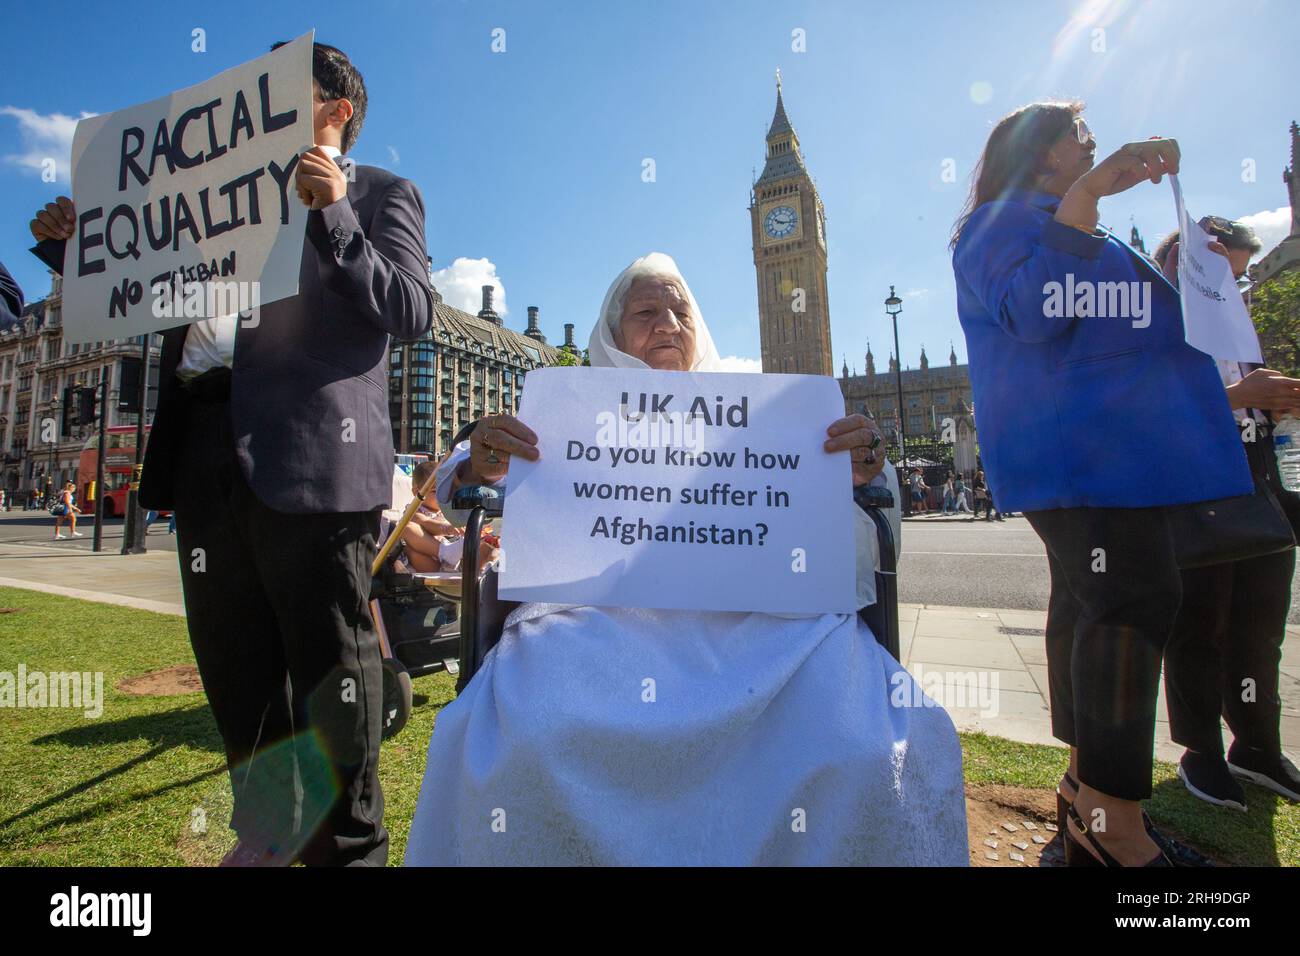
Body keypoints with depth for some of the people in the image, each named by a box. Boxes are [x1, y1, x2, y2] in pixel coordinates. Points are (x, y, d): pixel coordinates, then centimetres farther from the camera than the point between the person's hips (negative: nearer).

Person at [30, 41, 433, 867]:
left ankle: (347, 848, 22)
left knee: (329, 667, 2)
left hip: (312, 456, -7)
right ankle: (265, 840, 35)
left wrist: (332, 216, -12)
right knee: (235, 670, 15)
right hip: (209, 454, 7)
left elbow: (411, 314, -6)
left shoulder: (381, 194, 9)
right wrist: (73, 247, 17)